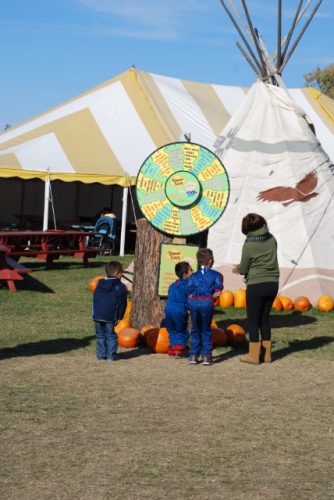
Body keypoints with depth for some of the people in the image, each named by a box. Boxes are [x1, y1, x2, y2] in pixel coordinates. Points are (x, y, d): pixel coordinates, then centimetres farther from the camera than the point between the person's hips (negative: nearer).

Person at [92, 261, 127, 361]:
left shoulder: (99, 284, 12)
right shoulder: (119, 286, -6)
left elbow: (94, 301, 16)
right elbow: (122, 303, -7)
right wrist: (119, 317, -1)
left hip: (97, 316, 4)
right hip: (111, 317, -4)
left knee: (100, 336, 12)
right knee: (111, 336, 5)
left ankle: (101, 355, 11)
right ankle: (111, 355, 3)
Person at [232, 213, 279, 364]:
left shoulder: (249, 245, -14)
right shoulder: (271, 239, 3)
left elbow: (243, 269, -6)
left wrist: (238, 269, 19)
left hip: (256, 285, -6)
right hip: (272, 284, 6)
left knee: (253, 320, 5)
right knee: (264, 318, 16)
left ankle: (254, 355, 8)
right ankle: (266, 353, 19)